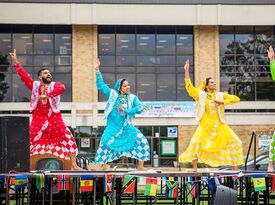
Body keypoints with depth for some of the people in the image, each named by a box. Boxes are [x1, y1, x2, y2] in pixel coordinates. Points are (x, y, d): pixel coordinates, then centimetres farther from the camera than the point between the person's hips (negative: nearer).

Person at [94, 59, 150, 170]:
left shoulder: (133, 98, 3)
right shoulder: (113, 94, 3)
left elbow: (140, 108, -11)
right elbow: (101, 85, 5)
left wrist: (126, 111, -18)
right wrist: (97, 70, -1)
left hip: (127, 127, 1)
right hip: (113, 126, -1)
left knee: (142, 141, -11)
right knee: (105, 143, -18)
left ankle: (140, 166, 1)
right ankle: (102, 167, -5)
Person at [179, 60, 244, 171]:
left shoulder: (220, 95, 7)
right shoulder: (200, 94, 3)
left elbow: (236, 99, 0)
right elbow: (189, 86, -3)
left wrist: (222, 102, -13)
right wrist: (187, 71, -10)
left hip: (219, 126, 2)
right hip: (205, 125, -2)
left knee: (235, 142, -5)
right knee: (195, 142, -23)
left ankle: (235, 168, 7)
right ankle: (195, 168, -9)